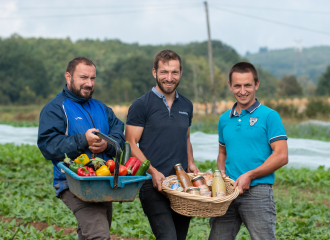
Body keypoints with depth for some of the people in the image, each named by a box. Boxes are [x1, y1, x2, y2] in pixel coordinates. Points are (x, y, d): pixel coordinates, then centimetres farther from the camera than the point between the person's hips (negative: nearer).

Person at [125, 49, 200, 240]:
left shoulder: (186, 106, 14)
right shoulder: (141, 106, -3)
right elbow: (131, 144, -7)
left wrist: (190, 163, 7)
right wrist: (153, 172, -18)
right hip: (153, 186, -6)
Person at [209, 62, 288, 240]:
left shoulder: (269, 116, -3)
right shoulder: (224, 119, 14)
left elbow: (281, 156, -8)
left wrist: (249, 175, -14)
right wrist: (222, 172, 5)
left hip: (257, 191, -5)